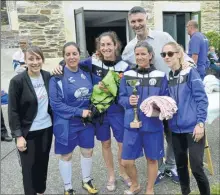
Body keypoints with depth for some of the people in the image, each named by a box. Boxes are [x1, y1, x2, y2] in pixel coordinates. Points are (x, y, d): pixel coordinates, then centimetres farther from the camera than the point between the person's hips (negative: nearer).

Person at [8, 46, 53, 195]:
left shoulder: (48, 76, -1)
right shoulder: (17, 81, -15)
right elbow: (13, 111, -12)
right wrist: (18, 135, -14)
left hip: (46, 128, 4)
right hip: (28, 132, -4)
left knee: (43, 163, 17)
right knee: (29, 167, 7)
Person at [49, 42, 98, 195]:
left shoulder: (86, 72, 0)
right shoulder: (57, 77, -16)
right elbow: (55, 103, -18)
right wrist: (79, 112, -19)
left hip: (87, 121, 5)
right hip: (67, 123, -4)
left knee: (88, 152, 16)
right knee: (66, 155, 11)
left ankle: (87, 181, 40)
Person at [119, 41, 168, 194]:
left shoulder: (160, 76, -2)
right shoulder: (128, 75, 1)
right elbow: (121, 98, 4)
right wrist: (128, 101, -17)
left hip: (153, 124, -1)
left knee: (152, 159, 13)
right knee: (127, 161, 4)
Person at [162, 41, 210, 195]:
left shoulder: (190, 72, -7)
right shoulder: (167, 77, 8)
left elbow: (202, 99, -10)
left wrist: (200, 123, -15)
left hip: (193, 127, -5)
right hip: (176, 128, 6)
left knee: (196, 168, -4)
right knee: (180, 165, 16)